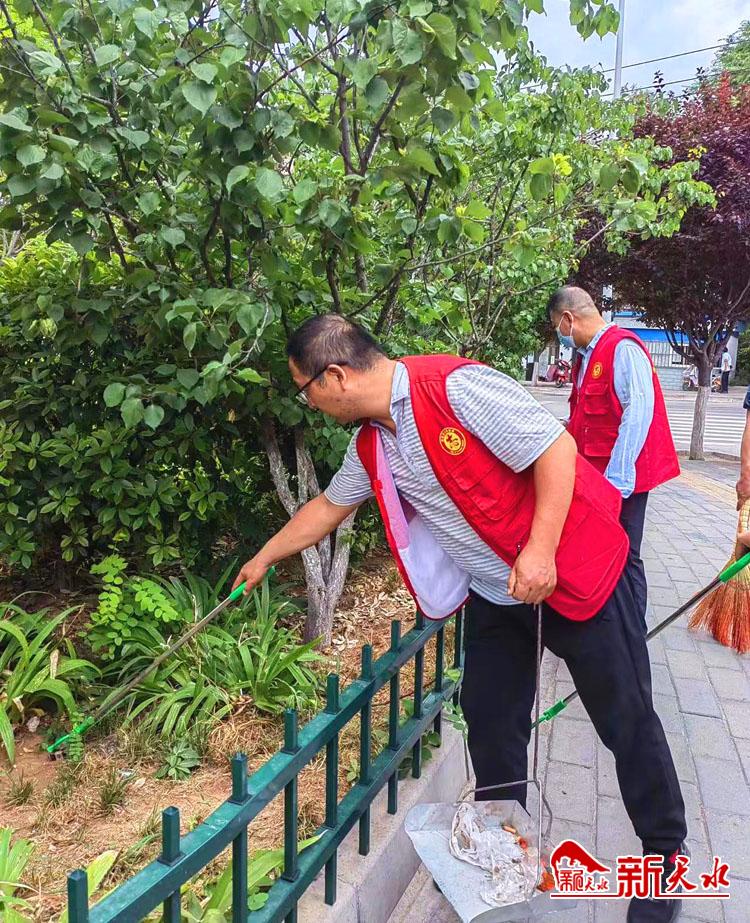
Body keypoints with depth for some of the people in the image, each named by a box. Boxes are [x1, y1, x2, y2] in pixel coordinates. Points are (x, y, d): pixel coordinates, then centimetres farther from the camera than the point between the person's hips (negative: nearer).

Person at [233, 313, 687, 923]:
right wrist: (264, 558, 27)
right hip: (495, 594, 7)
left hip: (573, 570, -7)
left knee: (626, 719, 7)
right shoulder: (371, 446, 2)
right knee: (489, 717, 13)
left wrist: (540, 551, -26)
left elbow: (556, 448, -24)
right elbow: (328, 507, 17)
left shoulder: (456, 386, -25)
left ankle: (665, 851, 29)